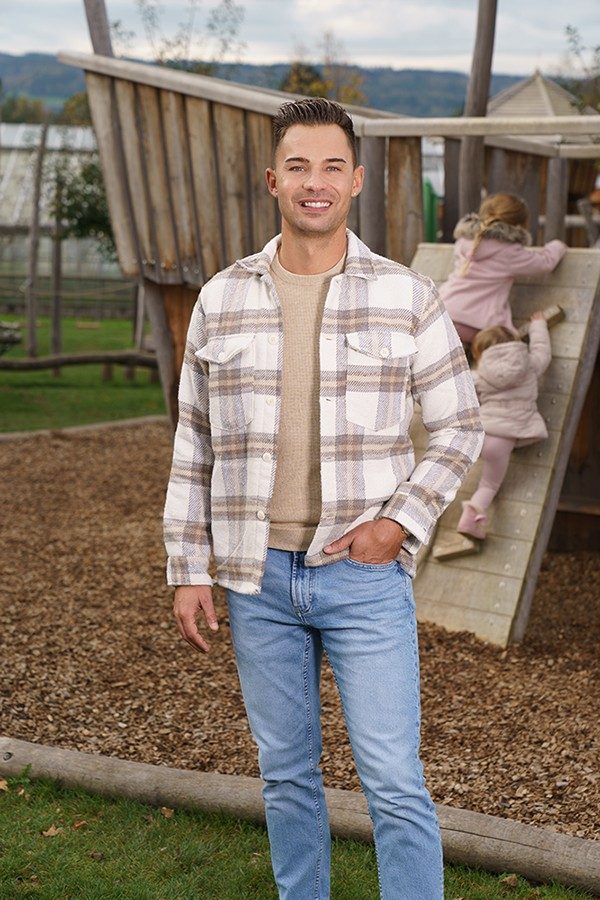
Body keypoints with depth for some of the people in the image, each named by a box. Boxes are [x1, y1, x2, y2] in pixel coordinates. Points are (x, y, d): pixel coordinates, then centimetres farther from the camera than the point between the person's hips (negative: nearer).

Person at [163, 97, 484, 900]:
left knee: (395, 783, -3)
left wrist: (399, 523, -11)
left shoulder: (407, 298, -4)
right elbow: (194, 445, 7)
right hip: (258, 576, 2)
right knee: (287, 773, 14)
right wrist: (188, 570, 4)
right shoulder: (222, 300, 2)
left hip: (365, 575, -2)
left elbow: (459, 427, 2)